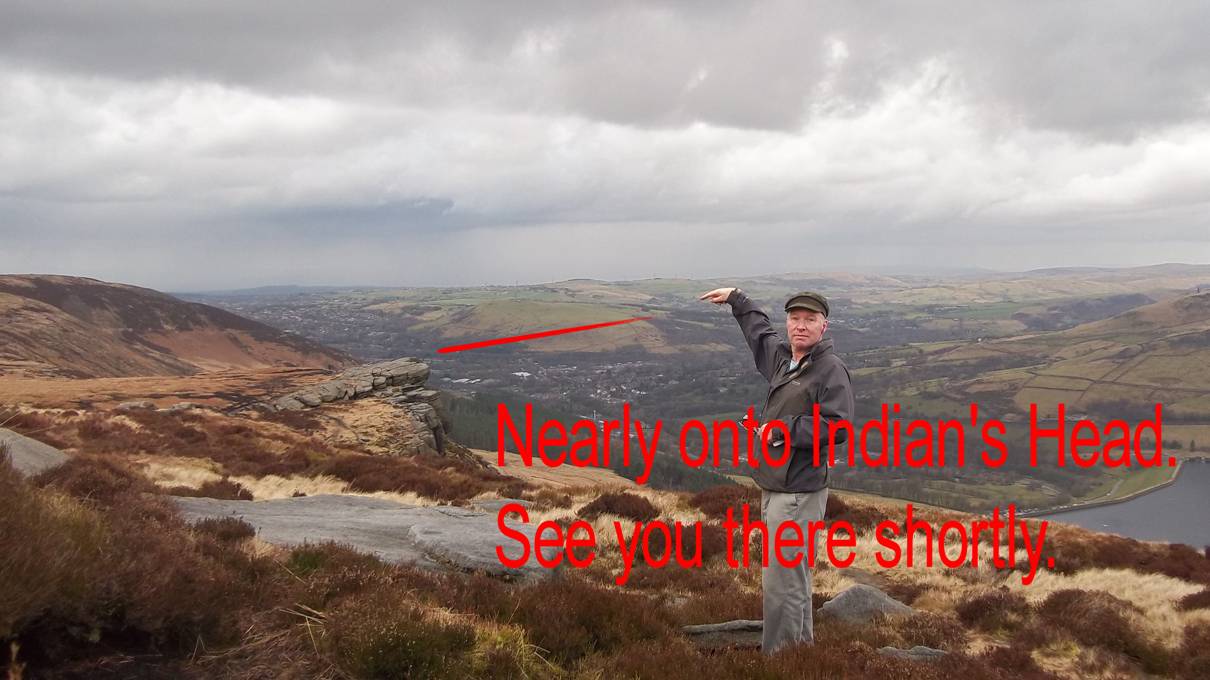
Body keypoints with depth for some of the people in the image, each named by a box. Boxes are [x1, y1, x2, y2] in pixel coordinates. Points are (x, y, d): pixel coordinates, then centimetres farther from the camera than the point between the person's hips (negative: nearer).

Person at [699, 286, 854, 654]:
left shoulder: (831, 369, -12)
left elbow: (838, 427, -23)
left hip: (798, 492, -9)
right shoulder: (782, 356, 13)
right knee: (795, 576, 19)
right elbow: (760, 331, 36)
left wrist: (783, 429, -19)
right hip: (775, 486, 9)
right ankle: (802, 645, 31)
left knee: (782, 581, -8)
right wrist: (737, 299, 44)